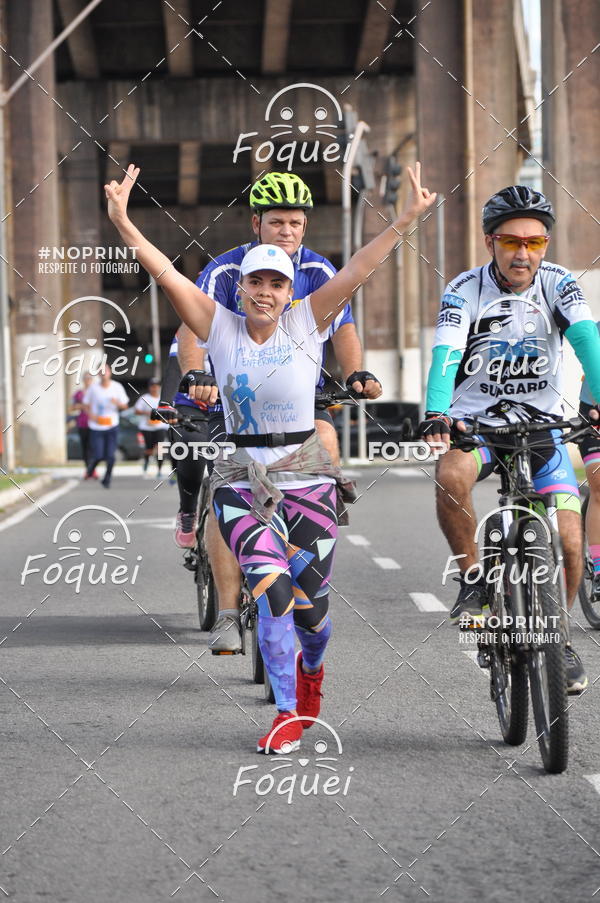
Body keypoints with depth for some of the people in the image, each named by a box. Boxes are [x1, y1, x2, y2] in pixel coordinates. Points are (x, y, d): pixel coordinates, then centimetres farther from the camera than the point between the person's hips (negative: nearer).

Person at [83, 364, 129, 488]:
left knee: (110, 456, -3)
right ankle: (90, 469, 28)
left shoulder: (117, 387, 0)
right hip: (96, 427, -1)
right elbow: (85, 405, 9)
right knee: (97, 456, -5)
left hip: (112, 426, 1)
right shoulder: (93, 388, -1)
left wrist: (117, 403, -18)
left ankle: (107, 479, 14)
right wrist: (90, 414, -11)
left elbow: (125, 406, 5)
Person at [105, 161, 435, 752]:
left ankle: (311, 667, 40)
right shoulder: (221, 328, 0)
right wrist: (122, 222, -20)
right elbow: (167, 275, -9)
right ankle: (288, 713, -3)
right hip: (241, 478, 0)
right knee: (274, 593, -16)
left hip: (305, 475, 0)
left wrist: (406, 219, -19)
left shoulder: (305, 325, -1)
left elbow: (357, 270, -10)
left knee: (309, 603, 5)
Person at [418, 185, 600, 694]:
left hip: (541, 425, 1)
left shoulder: (558, 285, -7)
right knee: (452, 476, -35)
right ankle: (473, 578, -12)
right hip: (474, 421, -1)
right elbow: (446, 353, -25)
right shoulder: (465, 290, -11)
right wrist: (437, 414, -45)